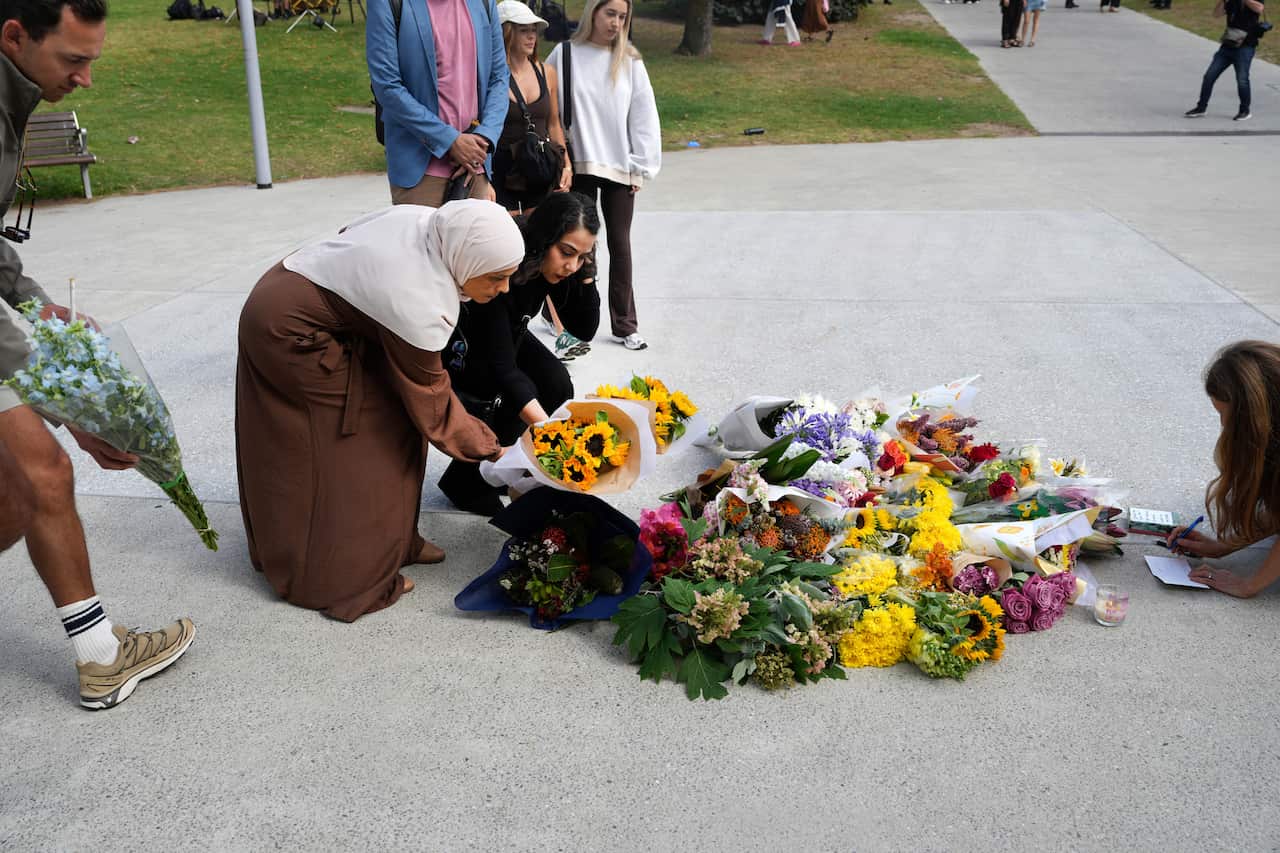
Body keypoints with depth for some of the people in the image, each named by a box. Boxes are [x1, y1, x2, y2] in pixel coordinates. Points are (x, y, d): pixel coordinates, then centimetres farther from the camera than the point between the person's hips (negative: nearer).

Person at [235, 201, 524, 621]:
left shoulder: (427, 219, -12)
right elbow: (431, 404, -19)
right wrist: (491, 449, -9)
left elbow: (350, 233, 7)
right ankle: (340, 577, 6)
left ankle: (392, 541, 25)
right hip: (290, 335, -9)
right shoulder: (421, 306, -32)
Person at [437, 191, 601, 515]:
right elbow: (502, 367, -42)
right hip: (458, 343, -6)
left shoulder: (554, 266, -20)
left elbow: (584, 330, -13)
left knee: (557, 385, -16)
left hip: (505, 333, 6)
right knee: (520, 393, -25)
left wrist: (585, 274, -28)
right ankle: (464, 482, -5)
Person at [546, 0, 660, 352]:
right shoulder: (565, 55, -1)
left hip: (620, 168, 1)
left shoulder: (629, 62, 2)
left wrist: (641, 167, -1)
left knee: (620, 244, 5)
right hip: (579, 166, -1)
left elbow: (644, 116, 3)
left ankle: (624, 325, 12)